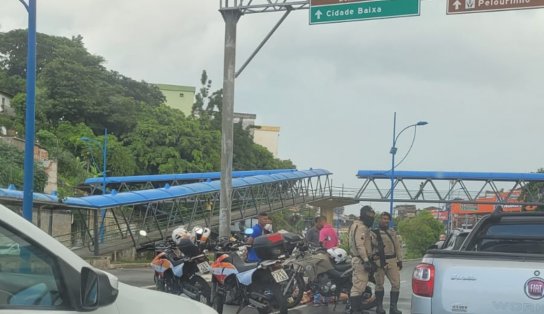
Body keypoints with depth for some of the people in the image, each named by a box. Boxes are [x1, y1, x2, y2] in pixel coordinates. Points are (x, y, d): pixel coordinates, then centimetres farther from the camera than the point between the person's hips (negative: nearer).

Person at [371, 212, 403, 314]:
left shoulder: (393, 232, 18)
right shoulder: (374, 232, 3)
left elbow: (398, 247, 18)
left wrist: (399, 260, 12)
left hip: (392, 261, 4)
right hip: (379, 261, -4)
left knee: (396, 284, -3)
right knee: (379, 284, 5)